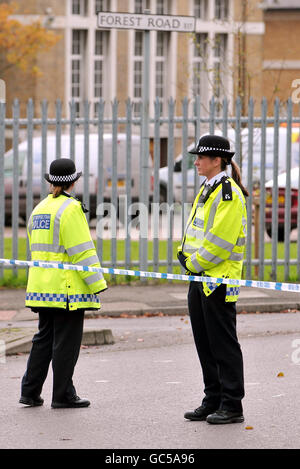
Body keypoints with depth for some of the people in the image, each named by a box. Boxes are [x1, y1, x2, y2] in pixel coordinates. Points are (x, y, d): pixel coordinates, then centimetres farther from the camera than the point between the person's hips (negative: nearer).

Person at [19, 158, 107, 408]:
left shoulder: (39, 209, 13)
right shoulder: (70, 209, -12)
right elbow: (82, 250, -16)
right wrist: (97, 283, -13)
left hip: (41, 286, 8)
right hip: (67, 289, -8)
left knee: (44, 338, 13)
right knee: (66, 341, -1)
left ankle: (30, 391, 12)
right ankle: (62, 395, 3)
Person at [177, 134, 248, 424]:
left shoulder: (229, 194, -16)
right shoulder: (207, 190, 15)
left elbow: (220, 241, -21)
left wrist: (195, 264, -12)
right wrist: (186, 256, 5)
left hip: (219, 280, -10)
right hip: (199, 279, 10)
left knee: (223, 344, -5)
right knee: (205, 344, 13)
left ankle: (232, 406, 0)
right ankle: (213, 402, 21)